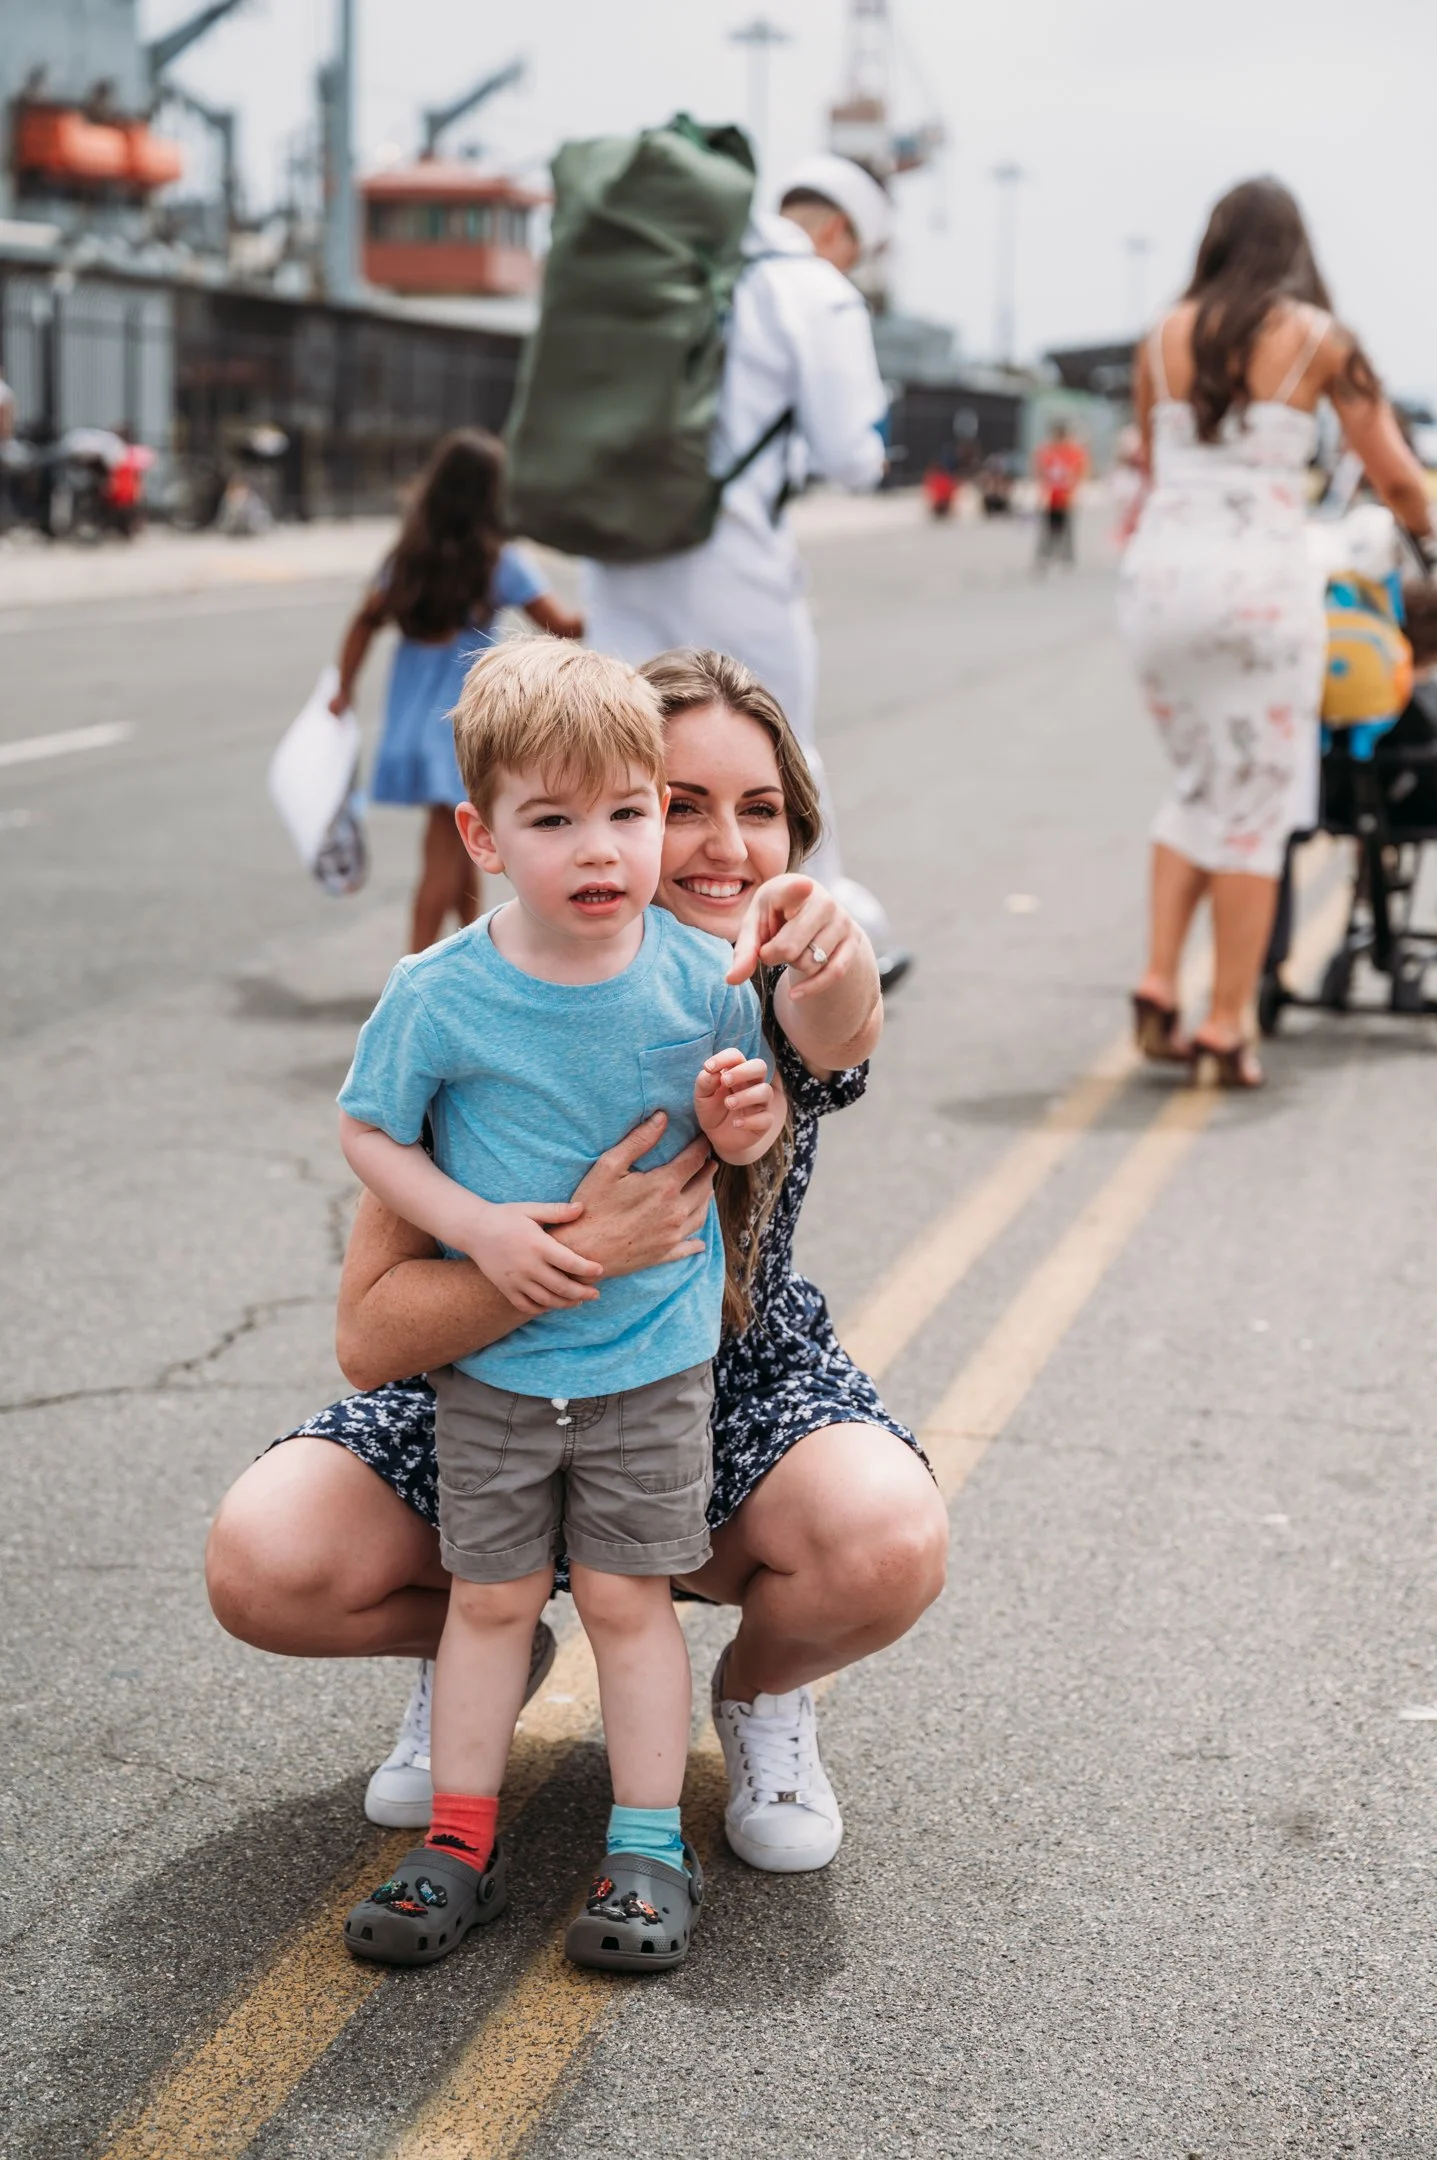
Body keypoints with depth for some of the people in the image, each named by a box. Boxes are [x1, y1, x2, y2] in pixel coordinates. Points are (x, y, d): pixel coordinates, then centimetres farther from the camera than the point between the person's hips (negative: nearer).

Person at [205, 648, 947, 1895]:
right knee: (264, 1568, -24)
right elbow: (369, 1336, -25)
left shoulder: (774, 997, -15)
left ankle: (760, 1692, 7)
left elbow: (840, 1030, -44)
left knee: (890, 1548, -32)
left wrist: (836, 963, -68)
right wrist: (580, 1252, -40)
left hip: (743, 1384, 0)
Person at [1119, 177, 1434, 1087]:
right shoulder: (1318, 339, 1)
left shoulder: (1164, 339, 10)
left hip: (1158, 573, 4)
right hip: (1261, 580, -4)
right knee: (1255, 808, 5)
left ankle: (1159, 985, 9)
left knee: (1199, 787, 20)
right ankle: (1226, 1027, 6)